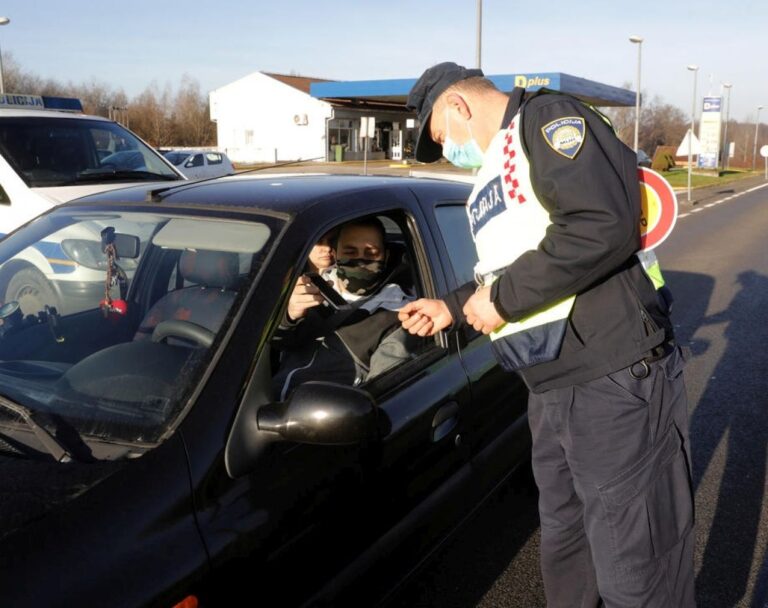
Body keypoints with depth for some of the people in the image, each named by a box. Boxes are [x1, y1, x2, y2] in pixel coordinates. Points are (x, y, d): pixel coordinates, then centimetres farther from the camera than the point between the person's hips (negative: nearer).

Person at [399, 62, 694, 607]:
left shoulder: (549, 119, -7)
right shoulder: (489, 178, 21)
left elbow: (604, 226, -24)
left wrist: (502, 296, -17)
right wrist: (453, 308, 26)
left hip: (616, 382, -9)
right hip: (549, 394, 9)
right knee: (564, 554, 22)